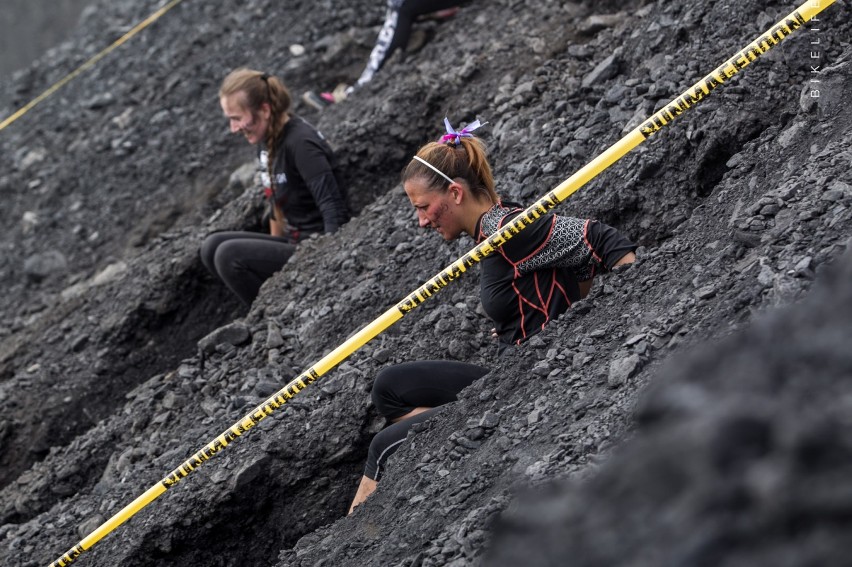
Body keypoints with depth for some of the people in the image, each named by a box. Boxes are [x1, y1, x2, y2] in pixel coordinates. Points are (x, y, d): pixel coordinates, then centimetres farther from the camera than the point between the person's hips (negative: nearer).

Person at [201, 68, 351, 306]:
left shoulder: (300, 143, -20)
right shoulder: (267, 141, 8)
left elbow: (334, 209, -26)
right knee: (212, 246, 0)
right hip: (294, 242, 10)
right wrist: (274, 253, 19)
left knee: (229, 255, -21)